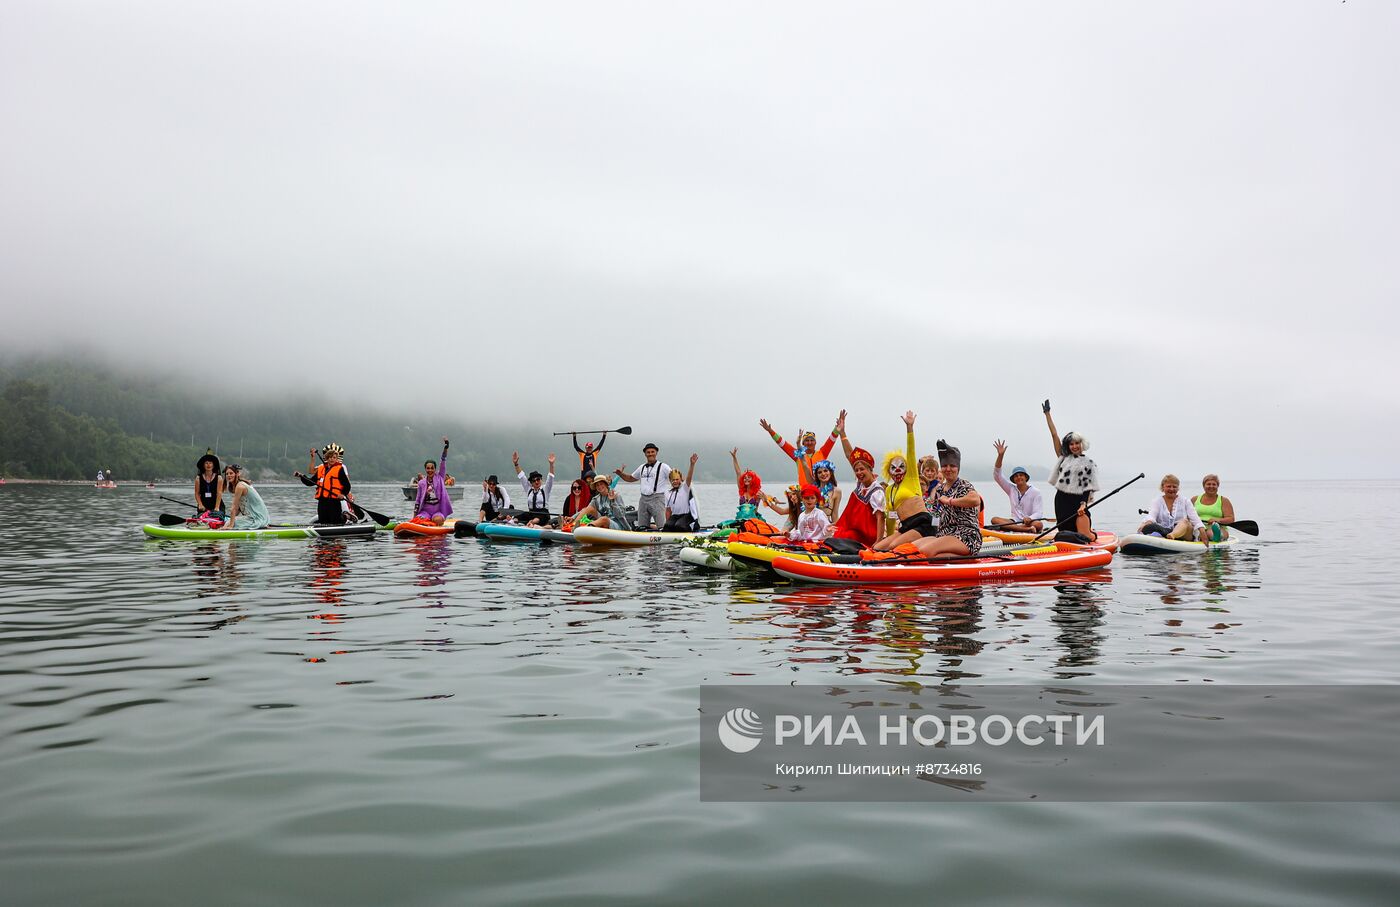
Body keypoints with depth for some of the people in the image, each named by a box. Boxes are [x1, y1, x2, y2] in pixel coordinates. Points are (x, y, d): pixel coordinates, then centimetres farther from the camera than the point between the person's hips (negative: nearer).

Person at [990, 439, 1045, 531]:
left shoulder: (1035, 492, 1)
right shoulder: (1011, 489, 12)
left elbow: (1038, 513, -7)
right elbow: (997, 476, 3)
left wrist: (1029, 519, -32)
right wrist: (1000, 455, -8)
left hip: (1030, 522, -3)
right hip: (1014, 521, 3)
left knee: (1038, 524, -37)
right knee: (994, 519, -27)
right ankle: (1027, 529, -40)